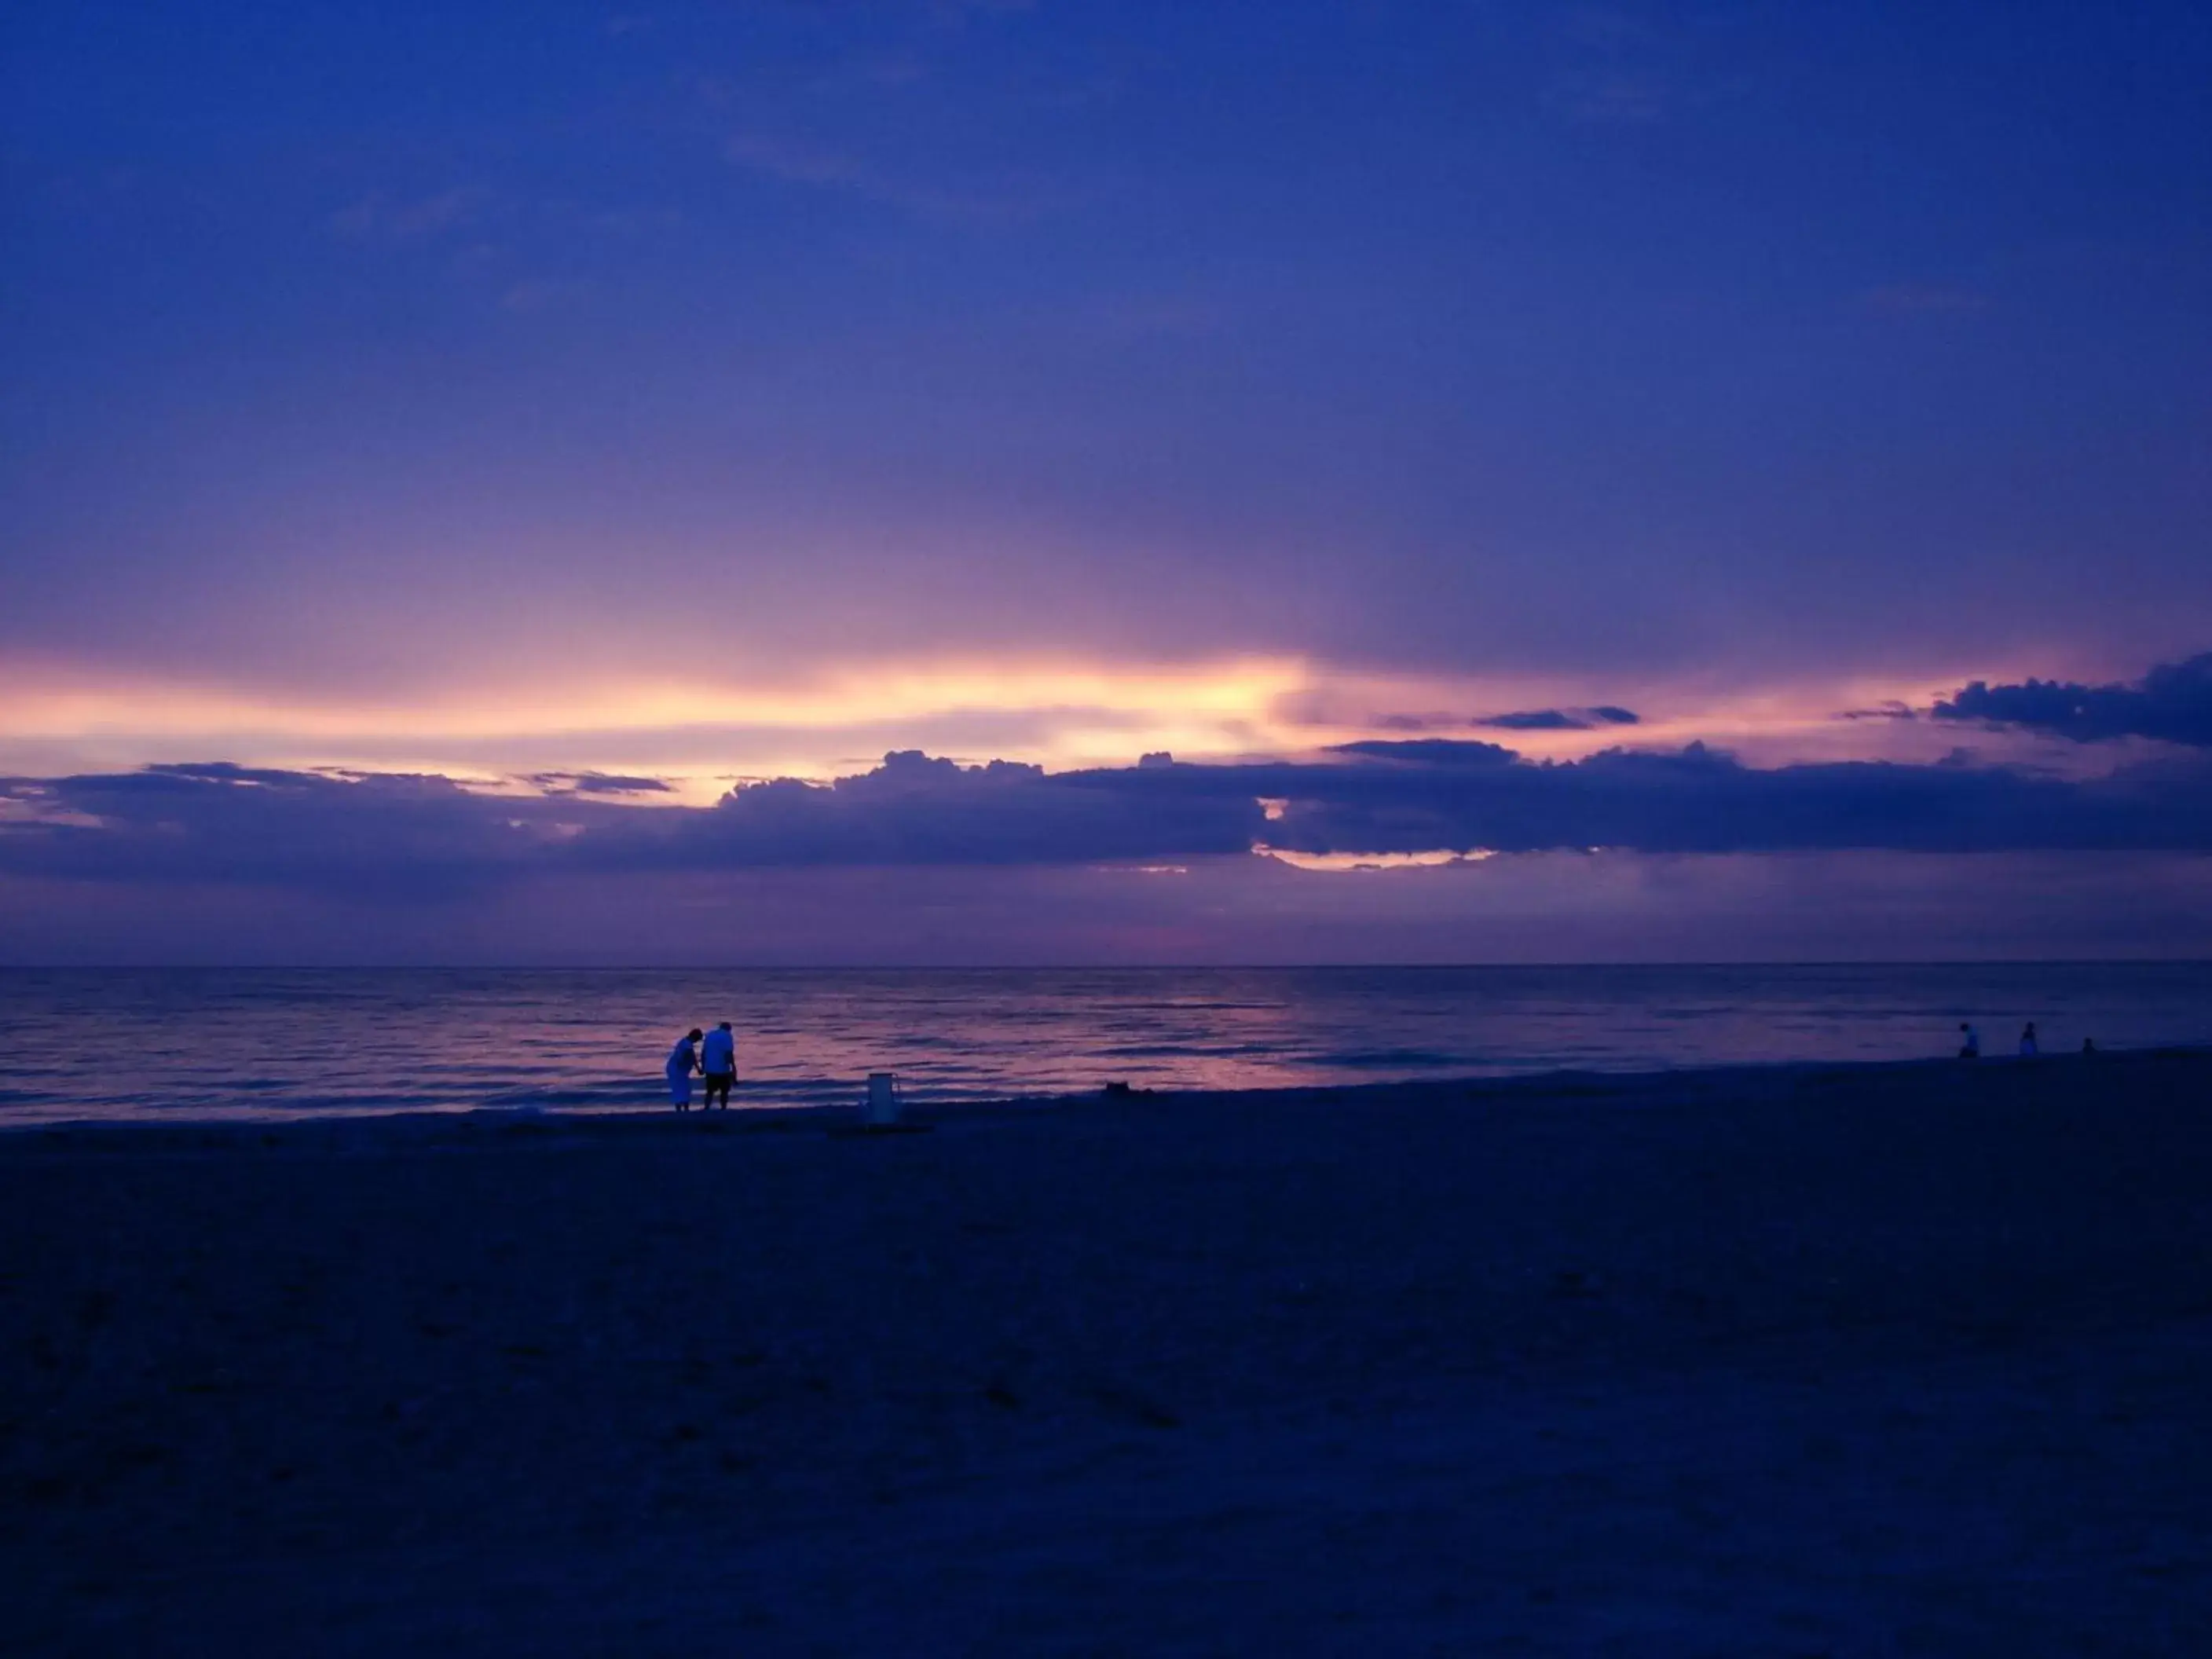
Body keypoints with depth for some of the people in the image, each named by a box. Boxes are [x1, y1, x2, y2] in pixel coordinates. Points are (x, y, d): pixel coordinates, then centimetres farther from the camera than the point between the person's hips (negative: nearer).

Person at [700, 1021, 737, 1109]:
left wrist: (703, 1067, 22)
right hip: (722, 1069, -5)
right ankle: (723, 1109, 4)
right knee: (724, 1091, 8)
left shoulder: (709, 1035, 12)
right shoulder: (727, 1036, -5)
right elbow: (729, 1053, -15)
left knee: (710, 1091, 13)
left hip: (709, 1069, 5)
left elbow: (703, 1052, 14)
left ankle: (707, 1109, 2)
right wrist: (733, 1069, -12)